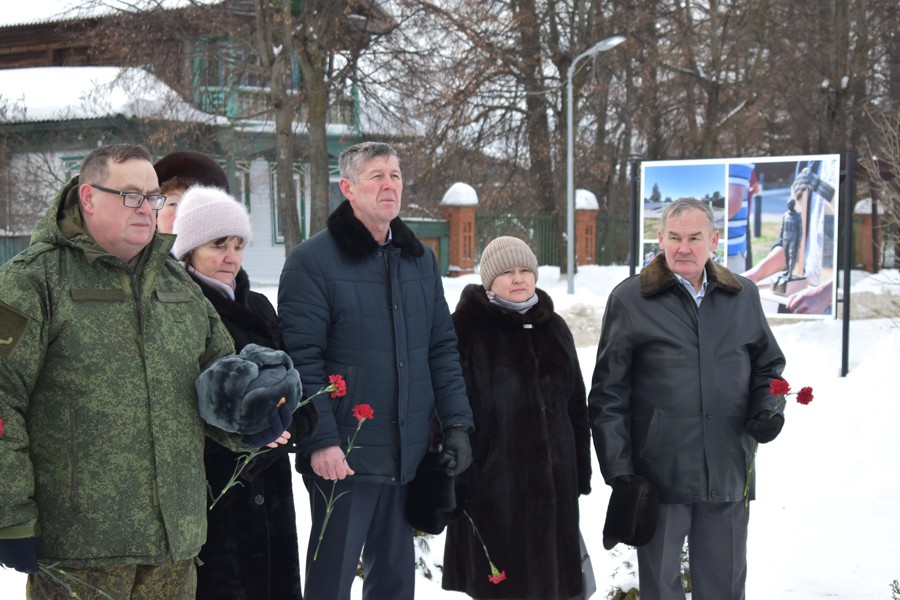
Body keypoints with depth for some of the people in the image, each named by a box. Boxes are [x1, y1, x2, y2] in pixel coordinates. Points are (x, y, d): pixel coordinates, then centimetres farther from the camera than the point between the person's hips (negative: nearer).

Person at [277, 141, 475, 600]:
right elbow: (302, 361, -13)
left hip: (409, 457, 6)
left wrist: (456, 423, 5)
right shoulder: (312, 261, -8)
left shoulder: (420, 259, 11)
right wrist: (321, 440, -19)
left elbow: (442, 349, 13)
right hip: (344, 458, -5)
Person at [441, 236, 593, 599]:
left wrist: (581, 470, 15)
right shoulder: (468, 329, -5)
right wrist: (455, 474, -13)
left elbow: (575, 405, 17)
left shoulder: (554, 328, 14)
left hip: (553, 478, 5)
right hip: (492, 478, -5)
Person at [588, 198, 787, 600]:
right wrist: (617, 467, -8)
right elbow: (609, 392, -2)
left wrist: (768, 409, -1)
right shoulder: (629, 299, -1)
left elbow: (768, 365, 20)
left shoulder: (744, 296, 9)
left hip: (728, 472, 3)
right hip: (659, 471, -3)